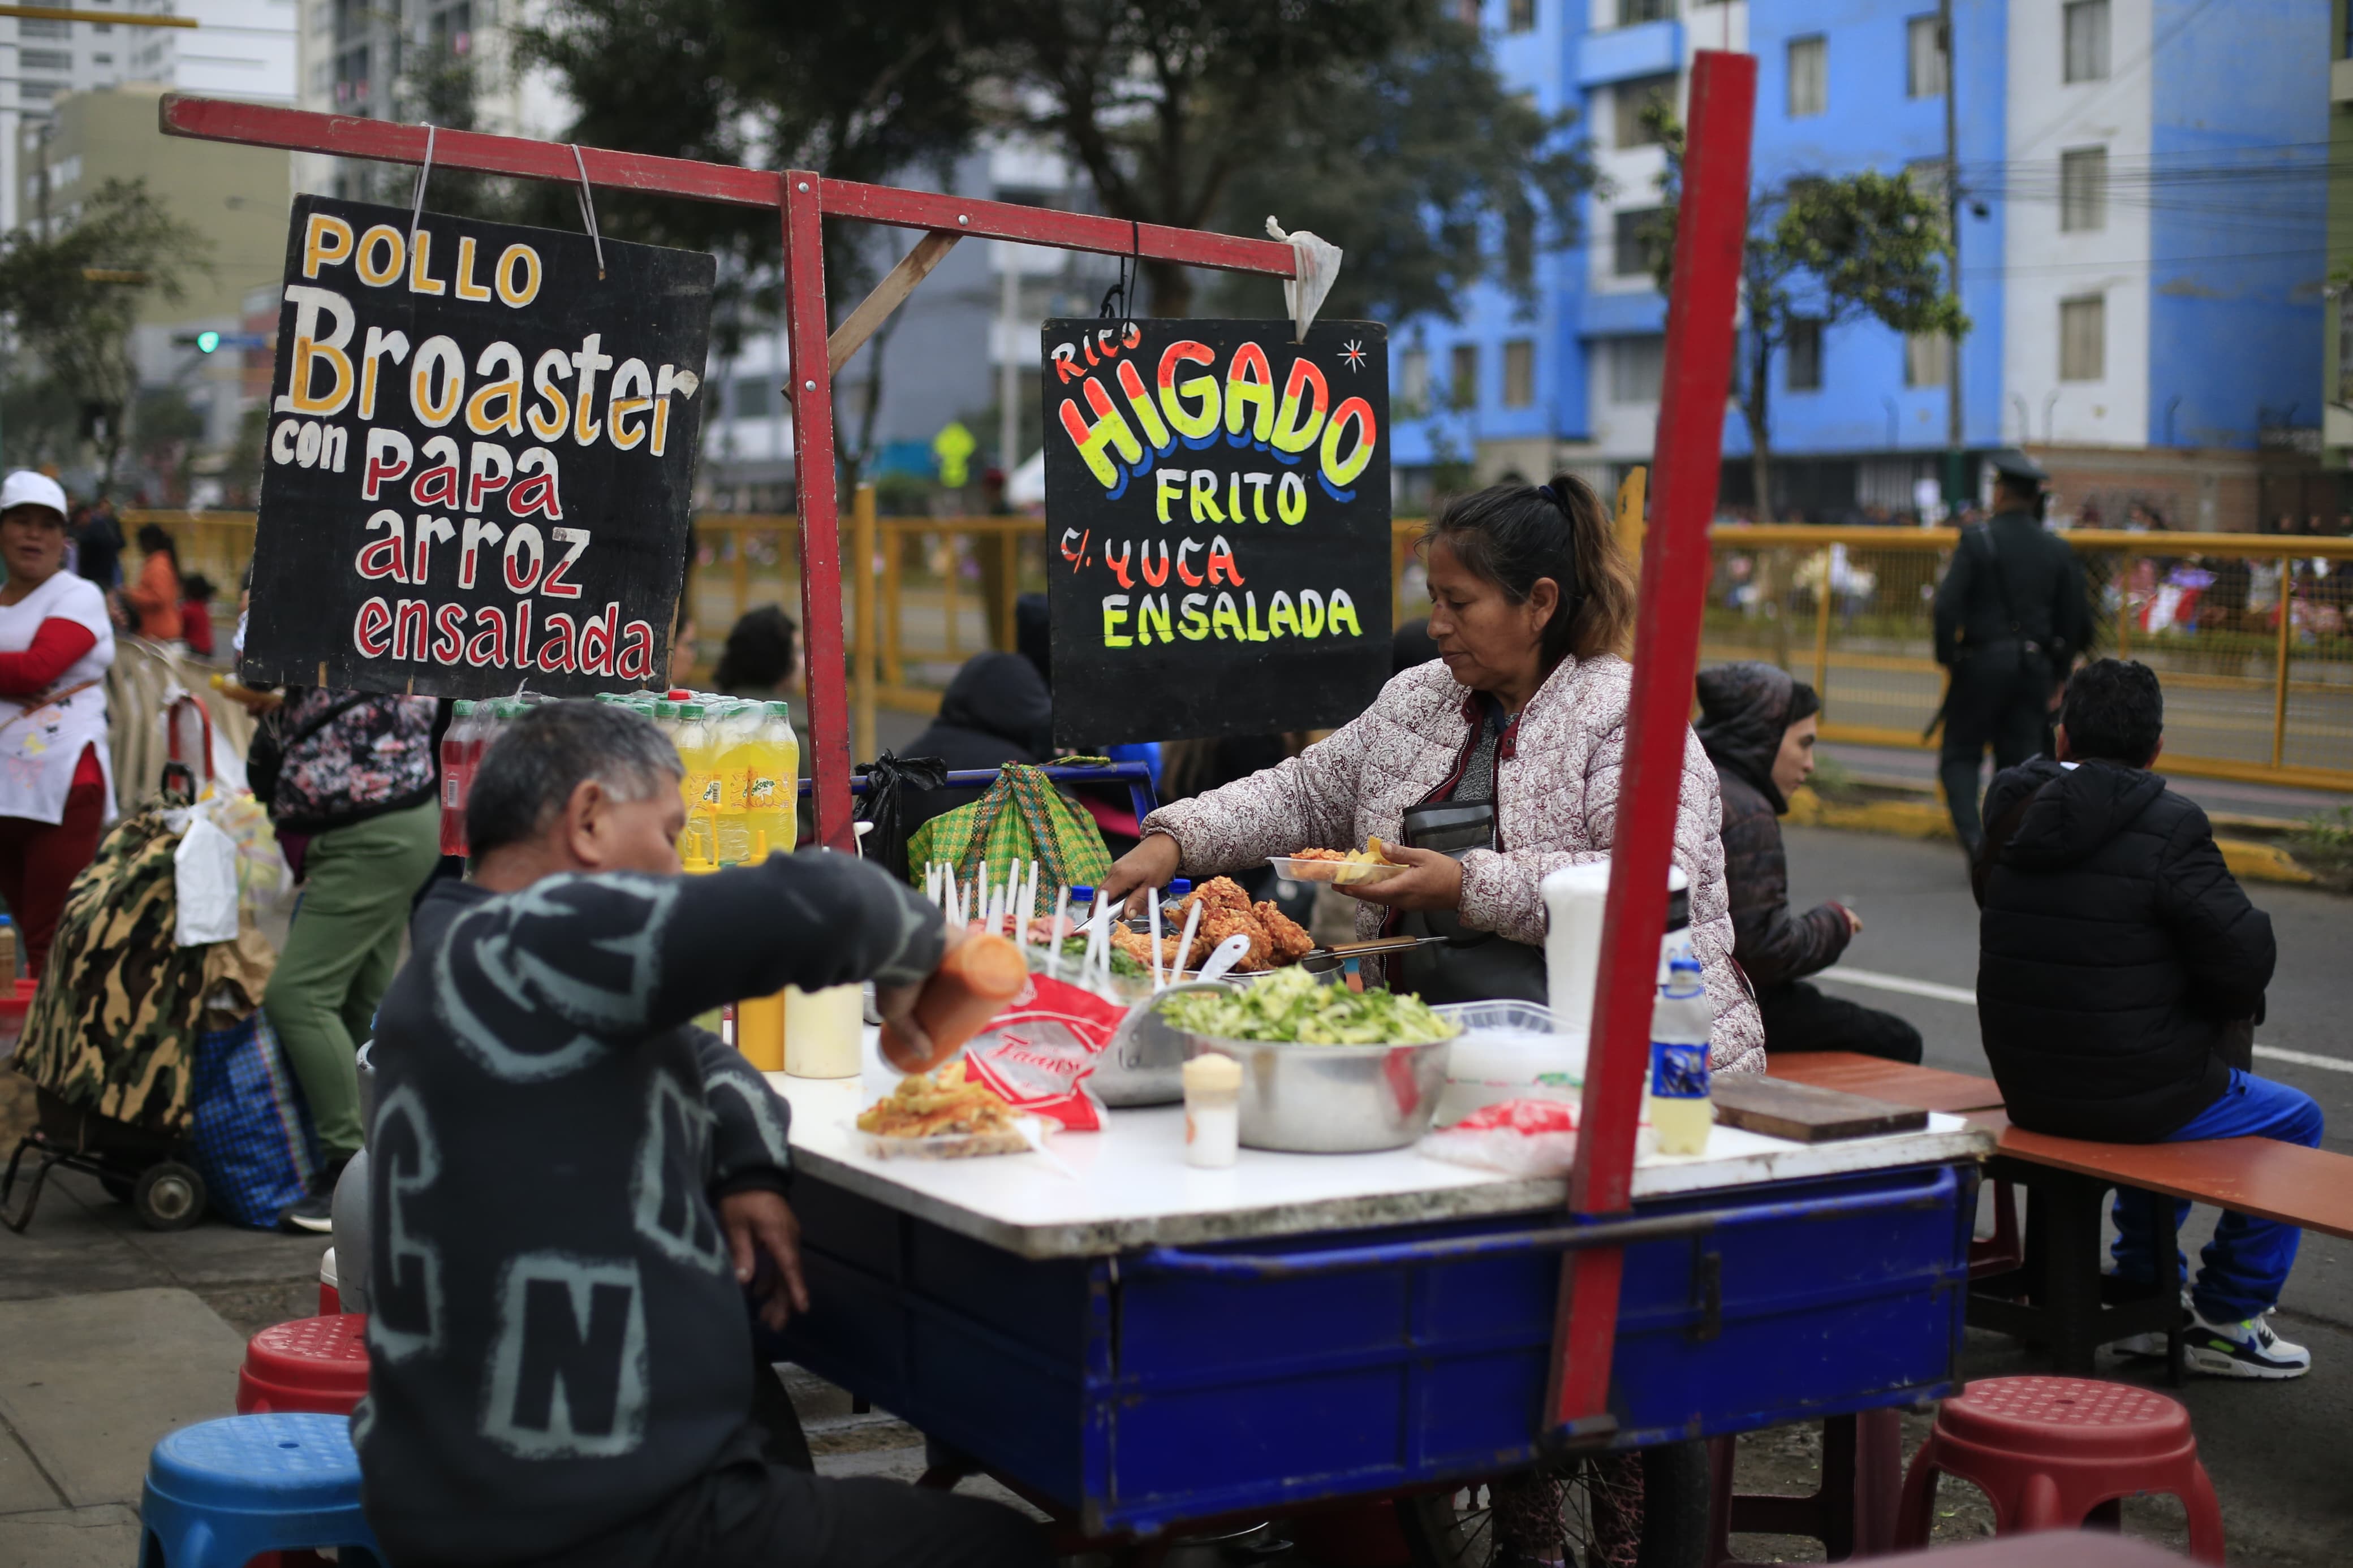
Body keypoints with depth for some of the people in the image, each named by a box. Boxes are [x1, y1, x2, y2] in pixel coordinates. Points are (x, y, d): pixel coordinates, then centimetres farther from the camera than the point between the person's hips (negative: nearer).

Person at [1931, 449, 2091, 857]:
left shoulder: (1978, 539, -7)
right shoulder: (2057, 549, 6)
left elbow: (1948, 604, -15)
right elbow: (2078, 620, 7)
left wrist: (1948, 657, -4)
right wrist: (2057, 670, 17)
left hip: (1982, 660, -4)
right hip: (2034, 666, 4)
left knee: (1961, 753, 6)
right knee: (2020, 759, 8)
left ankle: (1972, 835, -13)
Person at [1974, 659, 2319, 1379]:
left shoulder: (2010, 814, 2)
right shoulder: (2168, 829, -18)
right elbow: (2246, 959, -16)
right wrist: (2227, 1013, 8)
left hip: (2028, 1092, 7)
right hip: (2135, 1093, -7)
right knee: (2295, 1121, 19)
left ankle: (2144, 1293, 40)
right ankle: (2227, 1320, 22)